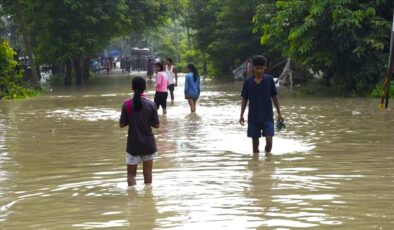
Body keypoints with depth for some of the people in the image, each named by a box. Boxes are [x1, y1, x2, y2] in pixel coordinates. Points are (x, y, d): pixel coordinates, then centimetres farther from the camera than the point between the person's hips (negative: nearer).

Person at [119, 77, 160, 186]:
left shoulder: (127, 104, -10)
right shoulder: (151, 104, -9)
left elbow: (122, 124, -5)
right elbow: (156, 125, -4)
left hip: (133, 144, -1)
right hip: (148, 144, 1)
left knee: (131, 174, 7)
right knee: (147, 173, 15)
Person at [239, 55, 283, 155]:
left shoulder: (269, 79, 0)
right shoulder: (248, 82, 1)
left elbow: (275, 97, 5)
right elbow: (244, 99, 7)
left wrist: (279, 113, 3)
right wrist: (241, 115, 1)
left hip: (267, 117, -1)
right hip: (253, 117, 1)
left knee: (269, 140, -12)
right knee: (255, 141, 5)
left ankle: (267, 152, 11)